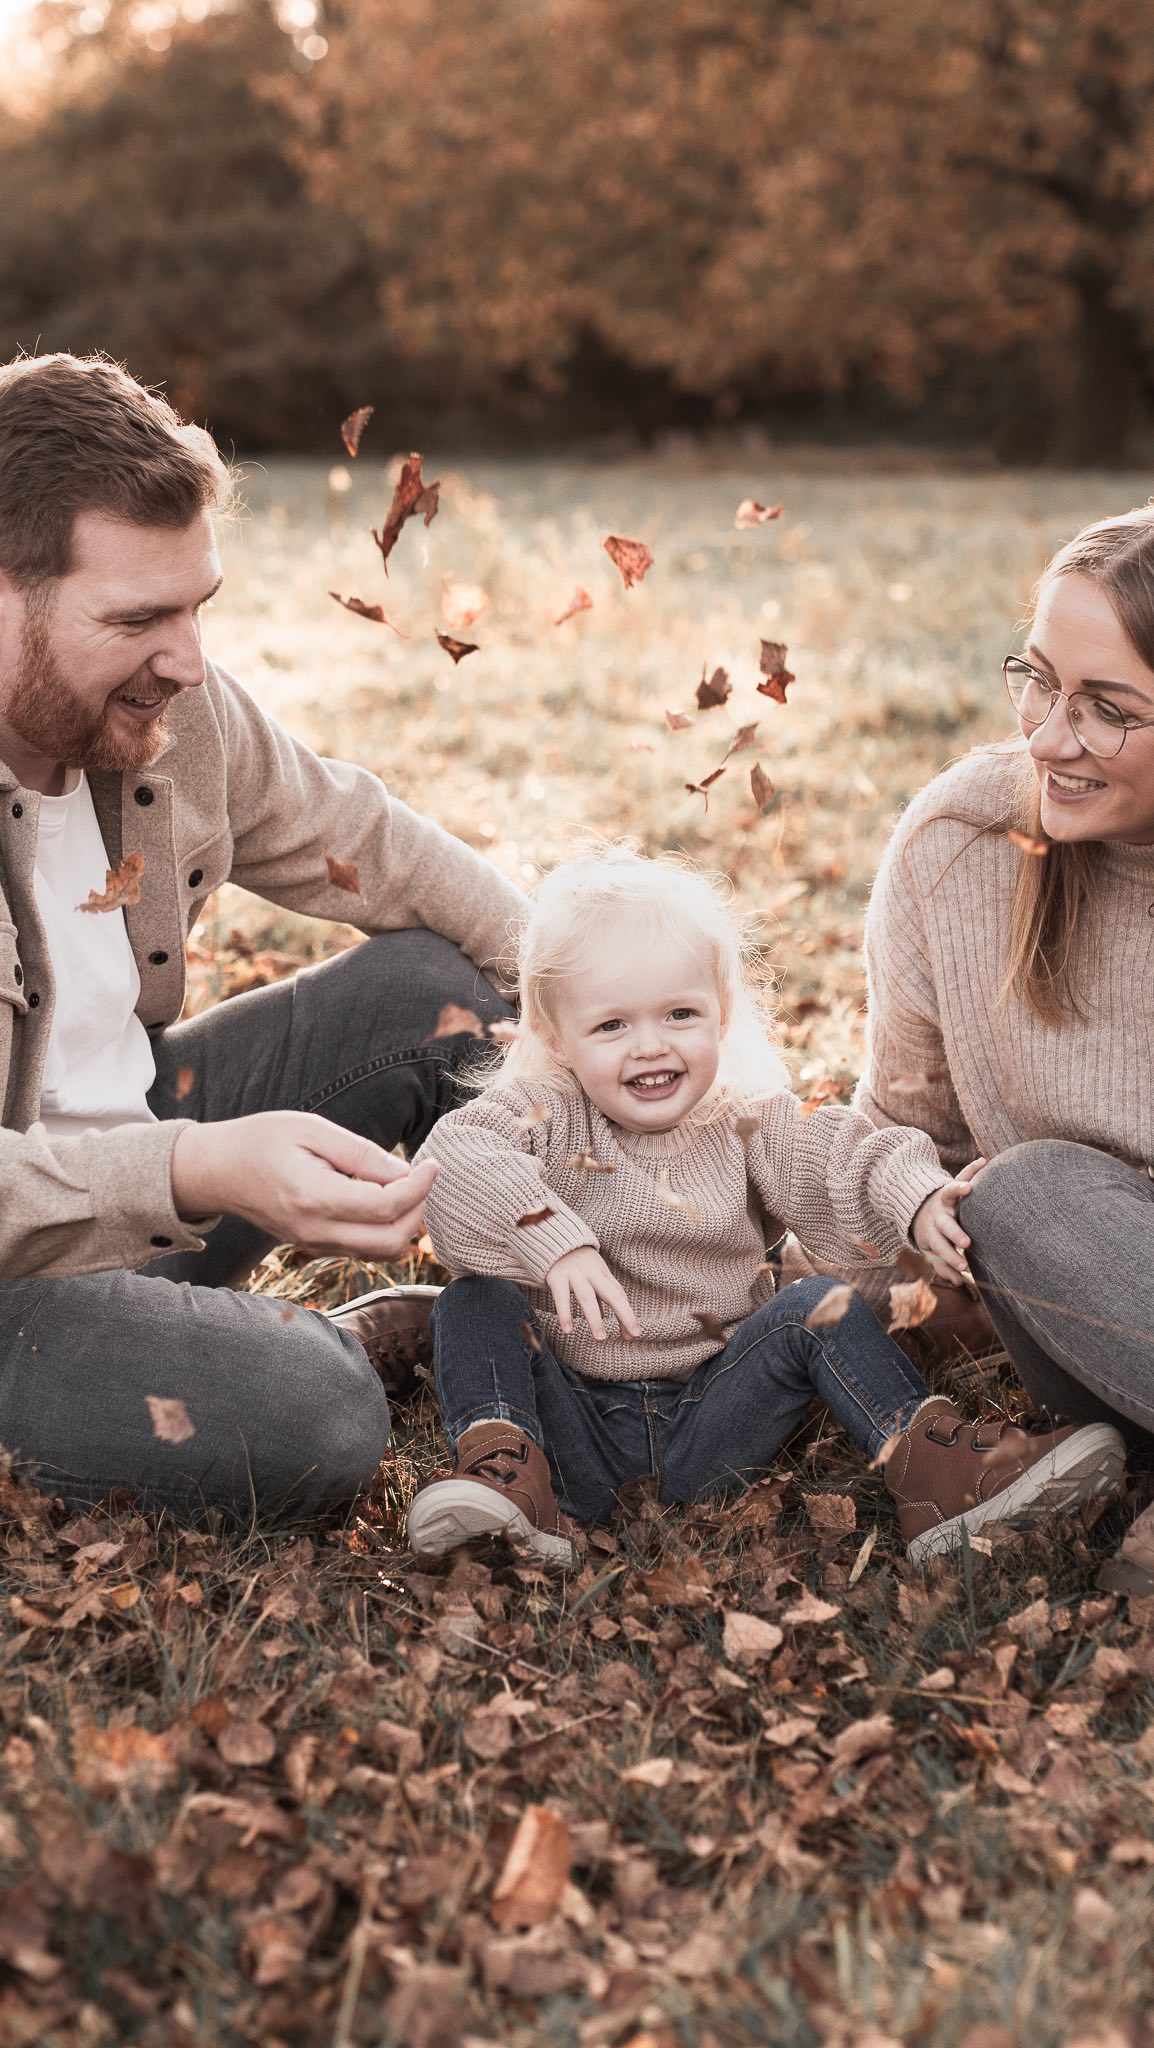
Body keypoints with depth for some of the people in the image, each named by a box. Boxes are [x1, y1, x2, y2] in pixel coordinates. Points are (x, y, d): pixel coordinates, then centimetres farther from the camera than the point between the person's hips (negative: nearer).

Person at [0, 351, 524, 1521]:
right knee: (310, 1425, -29)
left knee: (447, 989, 1)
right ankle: (371, 1341, 7)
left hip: (133, 1124, 7)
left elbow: (370, 851, 8)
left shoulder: (175, 710, -6)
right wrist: (197, 1172, -46)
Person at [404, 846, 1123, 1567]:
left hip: (708, 1426, 2)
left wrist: (917, 1196, -29)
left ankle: (928, 1462, -20)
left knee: (822, 1306, -16)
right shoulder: (545, 1119, -9)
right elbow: (454, 1162, -27)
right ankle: (509, 1472, -33)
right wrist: (552, 1241, -42)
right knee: (476, 1302, -21)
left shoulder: (747, 1121, 2)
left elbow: (842, 1158, -6)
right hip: (573, 1422, -1)